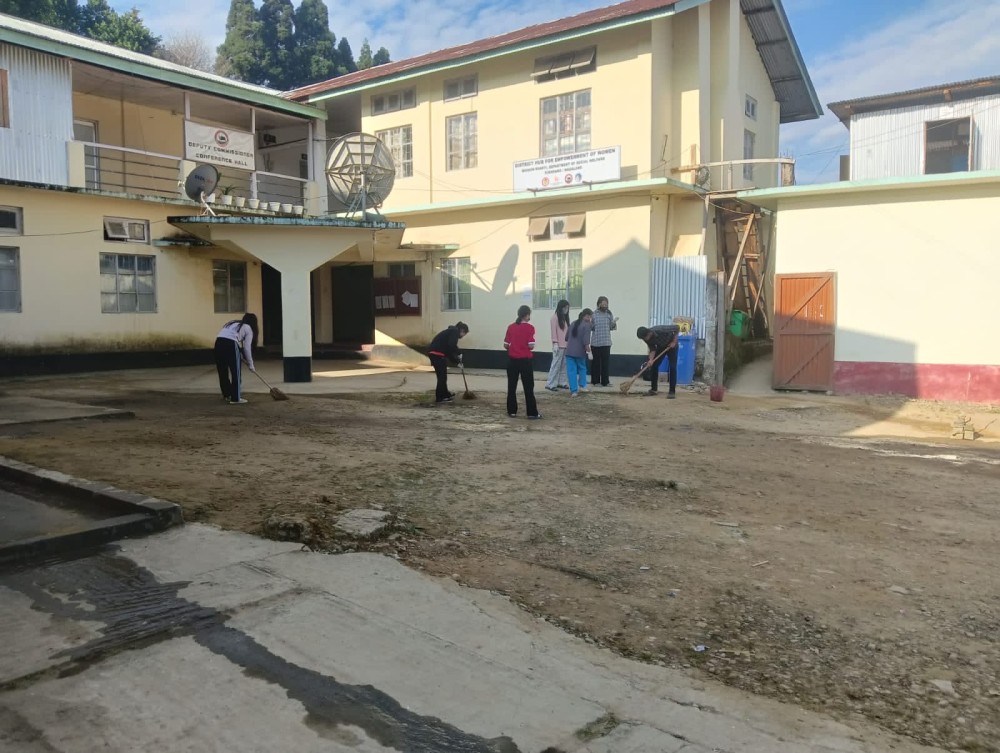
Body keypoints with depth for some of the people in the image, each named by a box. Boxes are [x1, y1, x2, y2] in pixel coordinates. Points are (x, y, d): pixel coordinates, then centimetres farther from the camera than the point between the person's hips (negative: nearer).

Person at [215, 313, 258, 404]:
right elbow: (247, 348, 7)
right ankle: (236, 398, 6)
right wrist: (251, 365, 14)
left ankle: (226, 395, 29)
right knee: (236, 372, 4)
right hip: (230, 343, -6)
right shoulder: (248, 328, 14)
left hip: (218, 341, 7)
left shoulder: (234, 323, 33)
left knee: (223, 372, 17)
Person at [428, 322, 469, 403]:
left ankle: (445, 394, 35)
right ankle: (440, 397, 1)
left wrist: (457, 362, 27)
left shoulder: (450, 331, 27)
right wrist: (459, 353, -5)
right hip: (438, 354, -10)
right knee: (442, 376, -2)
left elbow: (449, 351, 29)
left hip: (433, 353, 10)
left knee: (442, 375, 22)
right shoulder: (455, 331, -2)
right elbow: (452, 345, -20)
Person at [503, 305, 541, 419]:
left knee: (512, 386, 10)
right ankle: (532, 413, 1)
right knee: (528, 387, 1)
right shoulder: (529, 328, -9)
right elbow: (531, 346, -13)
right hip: (525, 360, -4)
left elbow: (505, 346, 4)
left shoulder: (511, 327, 3)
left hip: (512, 360, 4)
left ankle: (512, 411, 12)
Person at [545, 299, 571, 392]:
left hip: (566, 345, 7)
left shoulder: (565, 317, 17)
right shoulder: (555, 317, -4)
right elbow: (553, 331, -10)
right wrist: (555, 343, -16)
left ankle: (561, 382, 15)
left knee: (564, 364, 9)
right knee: (556, 364, -8)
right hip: (558, 345, -7)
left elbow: (567, 331, 15)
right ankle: (550, 384, -5)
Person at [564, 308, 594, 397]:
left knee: (571, 371, 1)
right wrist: (588, 349, -7)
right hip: (580, 352, -4)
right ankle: (582, 386, 20)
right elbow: (586, 340, -18)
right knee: (582, 368, 19)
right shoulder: (587, 325, -8)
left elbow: (567, 338, 18)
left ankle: (573, 390, -3)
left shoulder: (573, 323, 12)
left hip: (569, 351, 4)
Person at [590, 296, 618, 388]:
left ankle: (605, 381, 9)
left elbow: (612, 328, 5)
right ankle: (595, 381, 12)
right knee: (596, 362, 4)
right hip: (595, 342, -2)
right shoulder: (594, 314, -2)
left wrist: (614, 323, -13)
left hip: (606, 342, 2)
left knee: (606, 362, 3)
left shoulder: (609, 314, 5)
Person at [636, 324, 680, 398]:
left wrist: (674, 342, -25)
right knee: (653, 366, -1)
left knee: (672, 367, -14)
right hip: (660, 347, 5)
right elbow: (652, 349, -14)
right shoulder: (647, 338, -22)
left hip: (671, 345, -5)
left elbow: (677, 328, -28)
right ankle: (653, 389, 9)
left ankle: (672, 391, -12)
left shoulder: (661, 330, -39)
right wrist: (651, 359, -31)